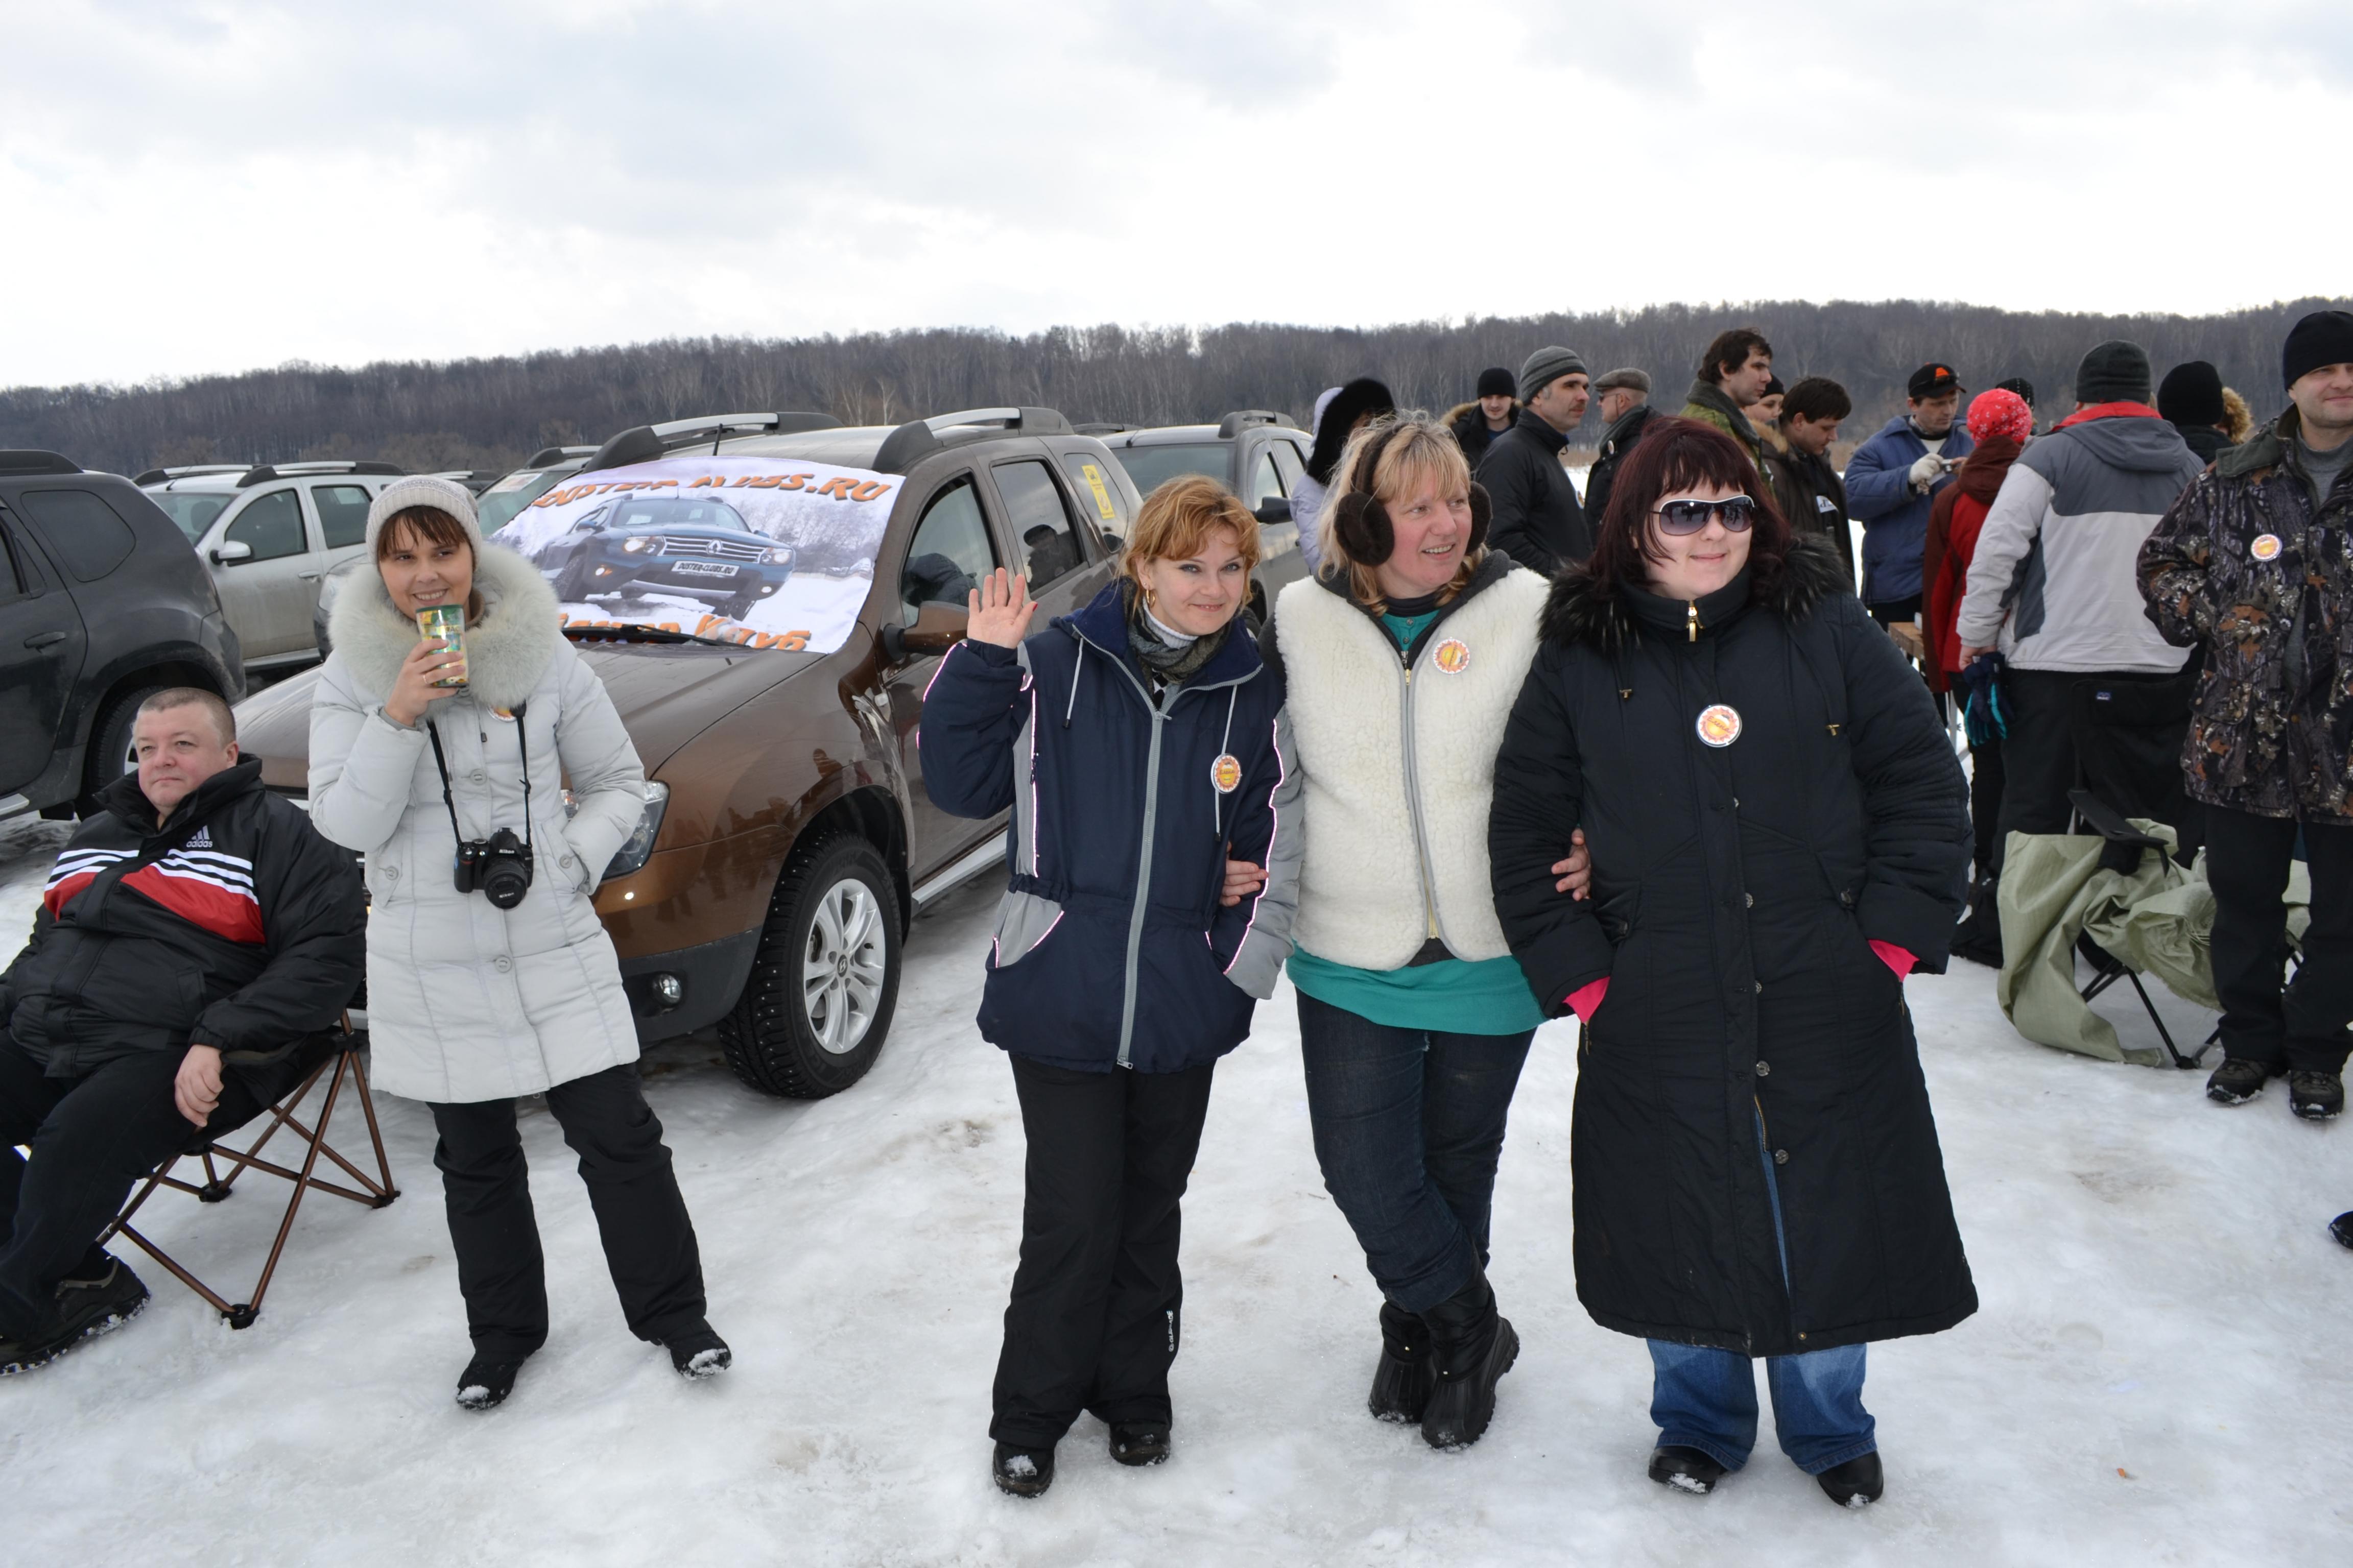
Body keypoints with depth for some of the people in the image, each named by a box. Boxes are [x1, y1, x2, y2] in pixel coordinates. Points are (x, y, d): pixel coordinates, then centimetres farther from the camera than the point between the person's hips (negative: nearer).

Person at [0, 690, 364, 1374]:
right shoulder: (98, 834, 24)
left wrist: (218, 1043, -20)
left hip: (173, 1054, -7)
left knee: (77, 1138, -30)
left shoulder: (273, 831, 1)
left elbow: (326, 953, -11)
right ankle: (79, 1282, -4)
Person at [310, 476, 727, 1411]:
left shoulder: (543, 658, -2)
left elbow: (618, 784, 3)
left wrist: (559, 860, -12)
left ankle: (672, 1312, 23)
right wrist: (399, 717, -24)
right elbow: (345, 823, -11)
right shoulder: (353, 677, -3)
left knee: (619, 1138, 3)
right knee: (476, 1160, 15)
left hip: (555, 950, 0)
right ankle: (504, 1332, 35)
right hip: (432, 969, 1)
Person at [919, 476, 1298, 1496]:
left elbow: (1276, 838, 12)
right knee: (1071, 1213, 2)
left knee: (1149, 1208, 17)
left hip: (1182, 1009, 3)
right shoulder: (1057, 667, -6)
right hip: (1059, 998, -3)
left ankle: (1132, 1392, 37)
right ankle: (1029, 1417, 23)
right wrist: (983, 664, -13)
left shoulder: (1254, 697, 3)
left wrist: (1247, 961, 4)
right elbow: (961, 783, -3)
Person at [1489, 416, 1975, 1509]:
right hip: (1659, 1020, 0)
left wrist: (1895, 934, -3)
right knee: (1682, 1229, 12)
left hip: (1828, 1007, 1)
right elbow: (1523, 835, 4)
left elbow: (1922, 782, 4)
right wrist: (1576, 975, -1)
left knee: (1830, 1222, 12)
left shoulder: (1825, 629, 0)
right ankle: (1699, 1420, 39)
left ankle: (1829, 1428, 40)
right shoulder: (1578, 660, 0)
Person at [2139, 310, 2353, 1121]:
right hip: (2245, 730, 1)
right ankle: (2251, 1039, 29)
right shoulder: (2234, 481, 3)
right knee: (2244, 898, 12)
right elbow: (2163, 559, 14)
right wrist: (2207, 617, -1)